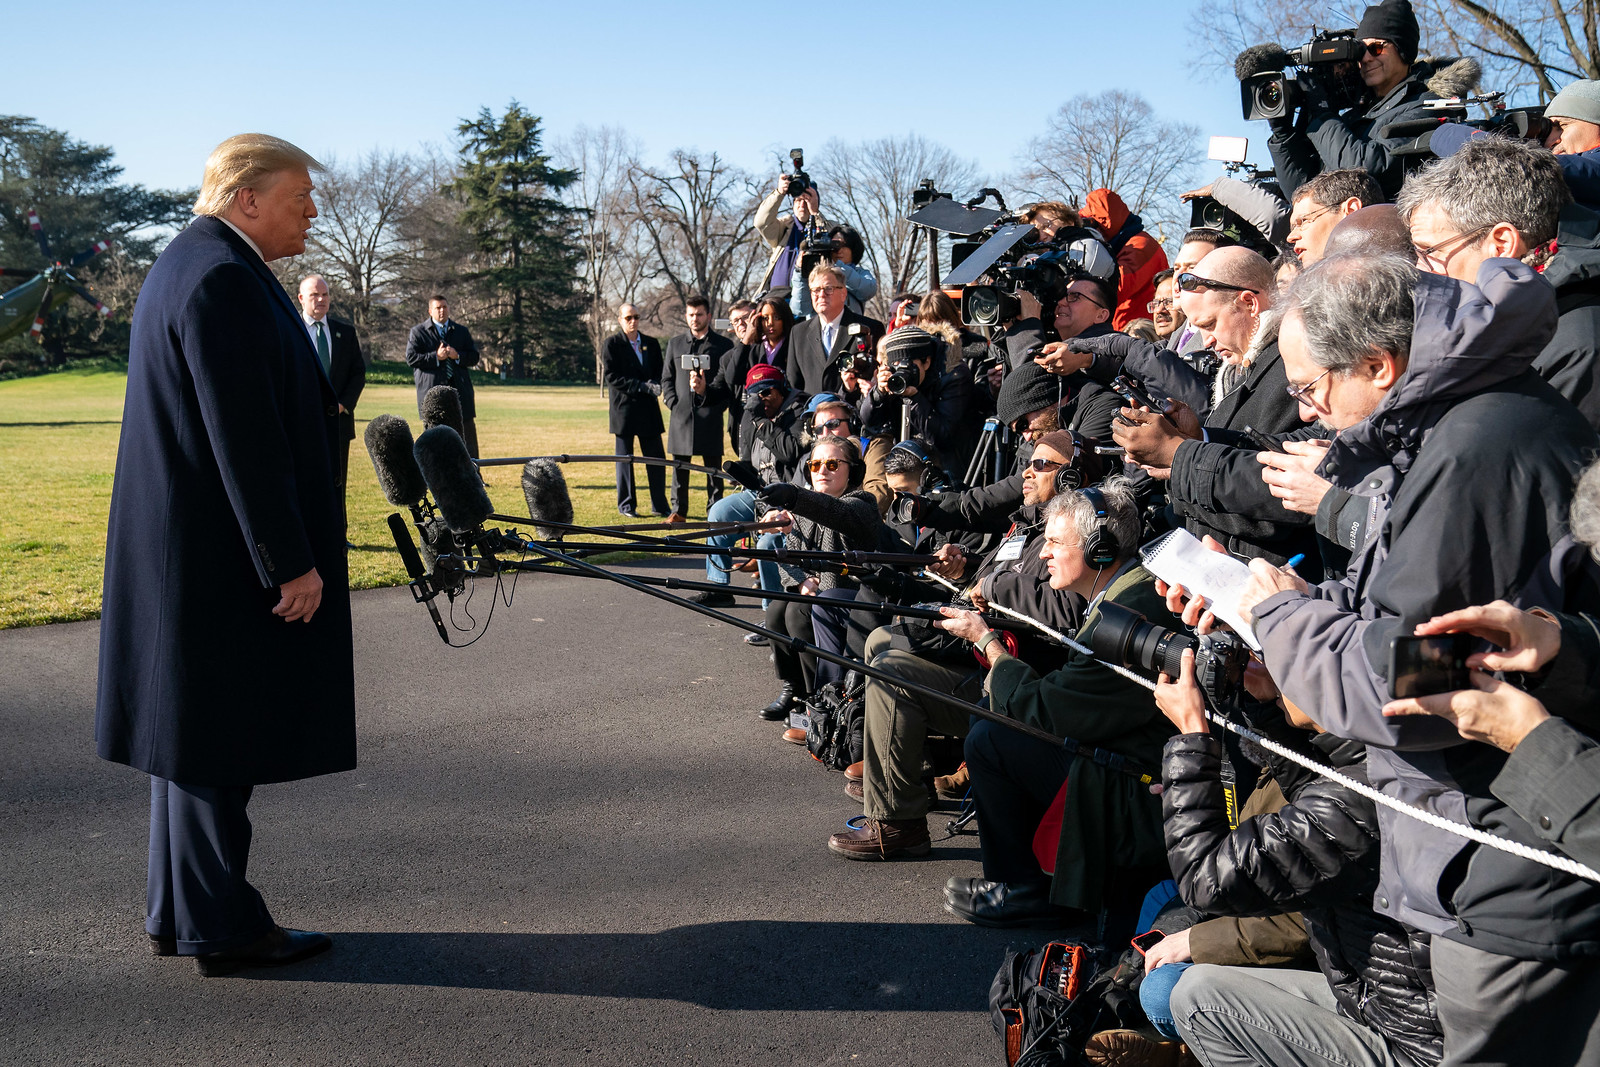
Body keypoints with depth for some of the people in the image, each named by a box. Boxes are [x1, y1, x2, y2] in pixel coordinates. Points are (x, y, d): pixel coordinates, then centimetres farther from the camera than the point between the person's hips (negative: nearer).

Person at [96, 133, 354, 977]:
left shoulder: (191, 265, 16)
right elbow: (244, 438, -23)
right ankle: (219, 927, 11)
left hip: (185, 549, 11)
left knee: (195, 731, 16)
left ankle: (177, 914, 27)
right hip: (219, 553, -11)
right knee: (218, 741, -1)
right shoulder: (223, 279, -18)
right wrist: (291, 561, -20)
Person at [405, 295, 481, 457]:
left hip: (460, 390, 2)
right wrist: (436, 357, -13)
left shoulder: (462, 331, 16)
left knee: (468, 432, 0)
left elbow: (474, 357, 11)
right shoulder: (418, 331, 7)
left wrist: (457, 356, -8)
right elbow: (411, 357, -4)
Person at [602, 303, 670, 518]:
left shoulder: (652, 343, 13)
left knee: (656, 459, 3)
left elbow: (659, 372, 15)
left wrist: (655, 386, -9)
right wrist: (642, 387, -16)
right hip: (623, 408, -4)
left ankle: (659, 505, 11)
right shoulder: (612, 343, -1)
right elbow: (612, 377, -9)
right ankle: (626, 505, 11)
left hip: (648, 410, 4)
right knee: (624, 458, 3)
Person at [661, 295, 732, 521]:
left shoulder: (723, 345, 6)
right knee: (679, 466, 6)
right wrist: (673, 403, 1)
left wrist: (706, 390, -15)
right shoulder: (675, 344, 15)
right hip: (681, 415, 2)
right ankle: (678, 510, 14)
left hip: (710, 415, -2)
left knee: (713, 466, 1)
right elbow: (666, 378, 16)